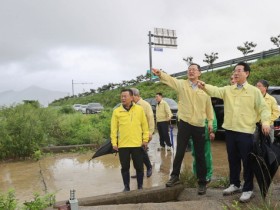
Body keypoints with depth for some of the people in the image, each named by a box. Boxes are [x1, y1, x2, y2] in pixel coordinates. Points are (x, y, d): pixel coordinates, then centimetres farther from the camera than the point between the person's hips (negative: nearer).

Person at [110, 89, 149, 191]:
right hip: (123, 145, 1)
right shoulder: (116, 111, 1)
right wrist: (114, 142, -2)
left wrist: (145, 139, 2)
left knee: (139, 167, 8)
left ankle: (140, 186, 24)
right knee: (125, 167, 9)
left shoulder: (140, 109, 1)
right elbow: (114, 128, 1)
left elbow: (145, 125, 5)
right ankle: (126, 187, 24)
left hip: (137, 144, 0)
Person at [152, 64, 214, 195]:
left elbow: (209, 107, 11)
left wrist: (210, 122, 11)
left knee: (200, 155, 8)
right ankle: (175, 176, 23)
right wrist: (160, 74, -39)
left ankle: (202, 182, 20)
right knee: (179, 152, 6)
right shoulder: (181, 84, -1)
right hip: (184, 124, -1)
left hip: (199, 126, 1)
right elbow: (170, 79, -20)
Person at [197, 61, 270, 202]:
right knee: (233, 160, 15)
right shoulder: (227, 90, 8)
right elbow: (215, 91, -8)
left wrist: (265, 121, -19)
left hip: (246, 132, -4)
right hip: (230, 131, 4)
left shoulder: (254, 91, 0)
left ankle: (248, 189, 16)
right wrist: (204, 87, -28)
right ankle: (234, 184, 30)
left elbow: (263, 108, -2)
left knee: (247, 161, 3)